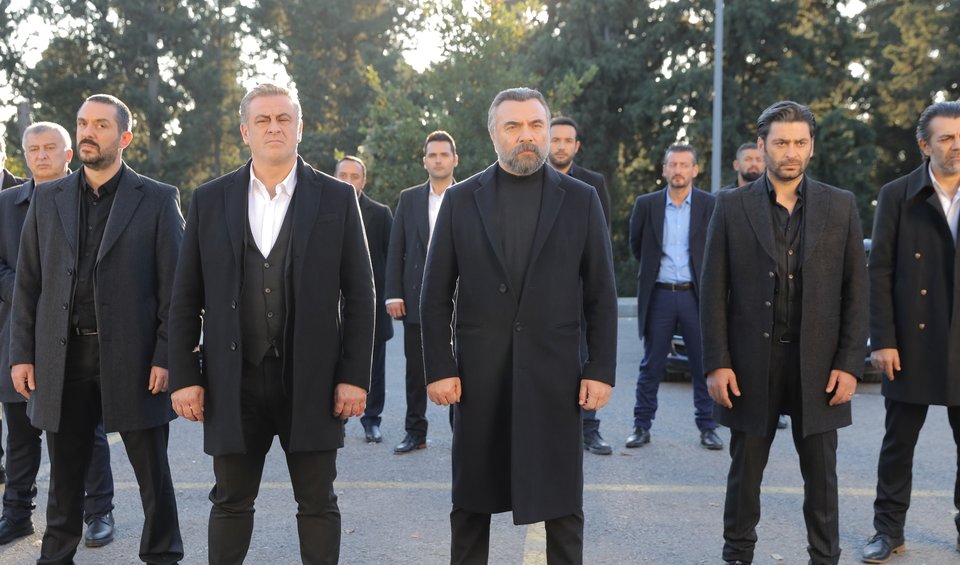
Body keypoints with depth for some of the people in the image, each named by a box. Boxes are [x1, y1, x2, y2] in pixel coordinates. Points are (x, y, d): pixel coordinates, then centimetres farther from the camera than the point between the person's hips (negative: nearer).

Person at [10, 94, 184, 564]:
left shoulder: (158, 200, 0)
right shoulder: (48, 199, 10)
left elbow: (174, 287, -3)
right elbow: (28, 283, 10)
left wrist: (166, 358, -9)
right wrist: (21, 353, 4)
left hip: (133, 359, -3)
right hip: (61, 358, 3)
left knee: (152, 471, 6)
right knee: (65, 472, 12)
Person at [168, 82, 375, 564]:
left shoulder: (337, 198, 1)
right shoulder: (210, 200, 5)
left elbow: (359, 295, 0)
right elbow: (186, 299, 5)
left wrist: (355, 377, -6)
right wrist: (184, 377, 0)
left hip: (311, 380, -1)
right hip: (233, 381, 1)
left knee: (318, 504, 8)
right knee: (230, 503, 12)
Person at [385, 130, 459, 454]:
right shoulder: (408, 199, 9)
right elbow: (396, 250, 6)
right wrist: (393, 294, -2)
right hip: (416, 299, 2)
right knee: (416, 371, 7)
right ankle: (415, 433, 16)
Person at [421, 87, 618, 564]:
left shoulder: (580, 199, 4)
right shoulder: (461, 200, 4)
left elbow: (601, 296, 3)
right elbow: (436, 296, 3)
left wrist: (601, 371, -3)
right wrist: (439, 369, -4)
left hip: (555, 374, 0)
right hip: (478, 374, 1)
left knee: (562, 502, 5)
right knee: (471, 499, 10)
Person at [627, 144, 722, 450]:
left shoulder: (711, 205, -1)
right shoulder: (646, 204, 1)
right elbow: (636, 246, 15)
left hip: (696, 295, 0)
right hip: (659, 295, 1)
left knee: (704, 365, 4)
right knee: (651, 365, 6)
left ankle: (707, 427, 14)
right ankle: (642, 426, 14)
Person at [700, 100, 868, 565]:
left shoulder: (840, 206, 4)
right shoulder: (732, 206, 1)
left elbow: (856, 291, 4)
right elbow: (713, 291, 0)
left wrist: (849, 364, -4)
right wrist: (717, 363, -6)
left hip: (818, 367, 1)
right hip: (751, 365, 0)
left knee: (821, 475, 8)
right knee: (745, 472, 10)